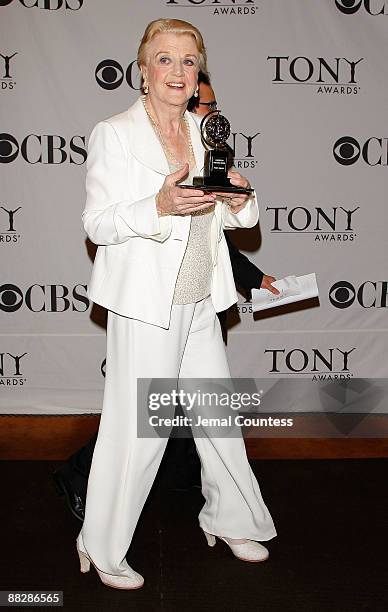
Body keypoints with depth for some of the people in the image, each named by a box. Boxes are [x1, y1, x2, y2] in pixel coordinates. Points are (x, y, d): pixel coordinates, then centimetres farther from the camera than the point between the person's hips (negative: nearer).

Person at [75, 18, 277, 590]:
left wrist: (238, 202, -6)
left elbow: (226, 217, 18)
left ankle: (230, 519, 38)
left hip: (200, 303, 7)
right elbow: (97, 223, -10)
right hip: (145, 306, -6)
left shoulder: (205, 132, 11)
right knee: (138, 430, 0)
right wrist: (159, 206, -27)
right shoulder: (114, 134, -7)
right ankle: (100, 548, 21)